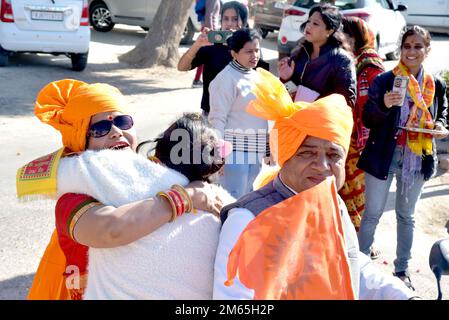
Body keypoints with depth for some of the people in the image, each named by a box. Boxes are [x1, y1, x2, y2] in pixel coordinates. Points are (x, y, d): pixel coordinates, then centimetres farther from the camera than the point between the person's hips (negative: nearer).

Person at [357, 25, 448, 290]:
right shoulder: (384, 80, -8)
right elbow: (367, 119, -11)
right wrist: (384, 105, -32)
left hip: (418, 158, 3)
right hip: (384, 155, -3)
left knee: (407, 216, 16)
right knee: (372, 214, 3)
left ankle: (402, 269, 29)